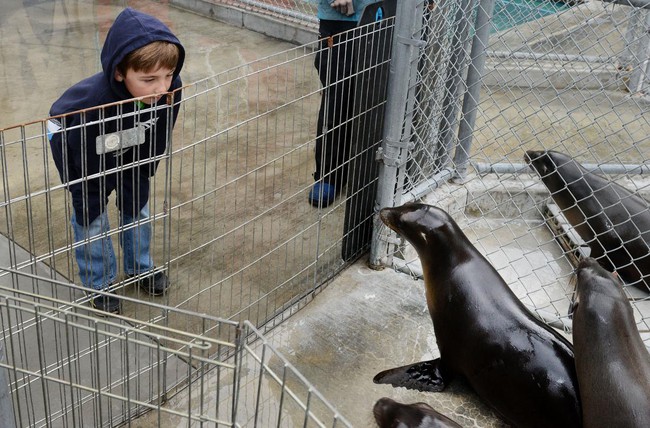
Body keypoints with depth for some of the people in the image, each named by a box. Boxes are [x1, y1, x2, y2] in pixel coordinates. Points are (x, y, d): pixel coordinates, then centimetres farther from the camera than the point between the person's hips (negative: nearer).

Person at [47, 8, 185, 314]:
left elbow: (154, 144, -15)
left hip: (128, 150, 4)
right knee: (90, 218, 4)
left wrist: (136, 186, -8)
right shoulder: (92, 102, -45)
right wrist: (88, 206, -15)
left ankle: (140, 268, 38)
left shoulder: (170, 89, -33)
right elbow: (84, 164, -27)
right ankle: (100, 283, 26)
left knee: (137, 206, 14)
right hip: (76, 143, -4)